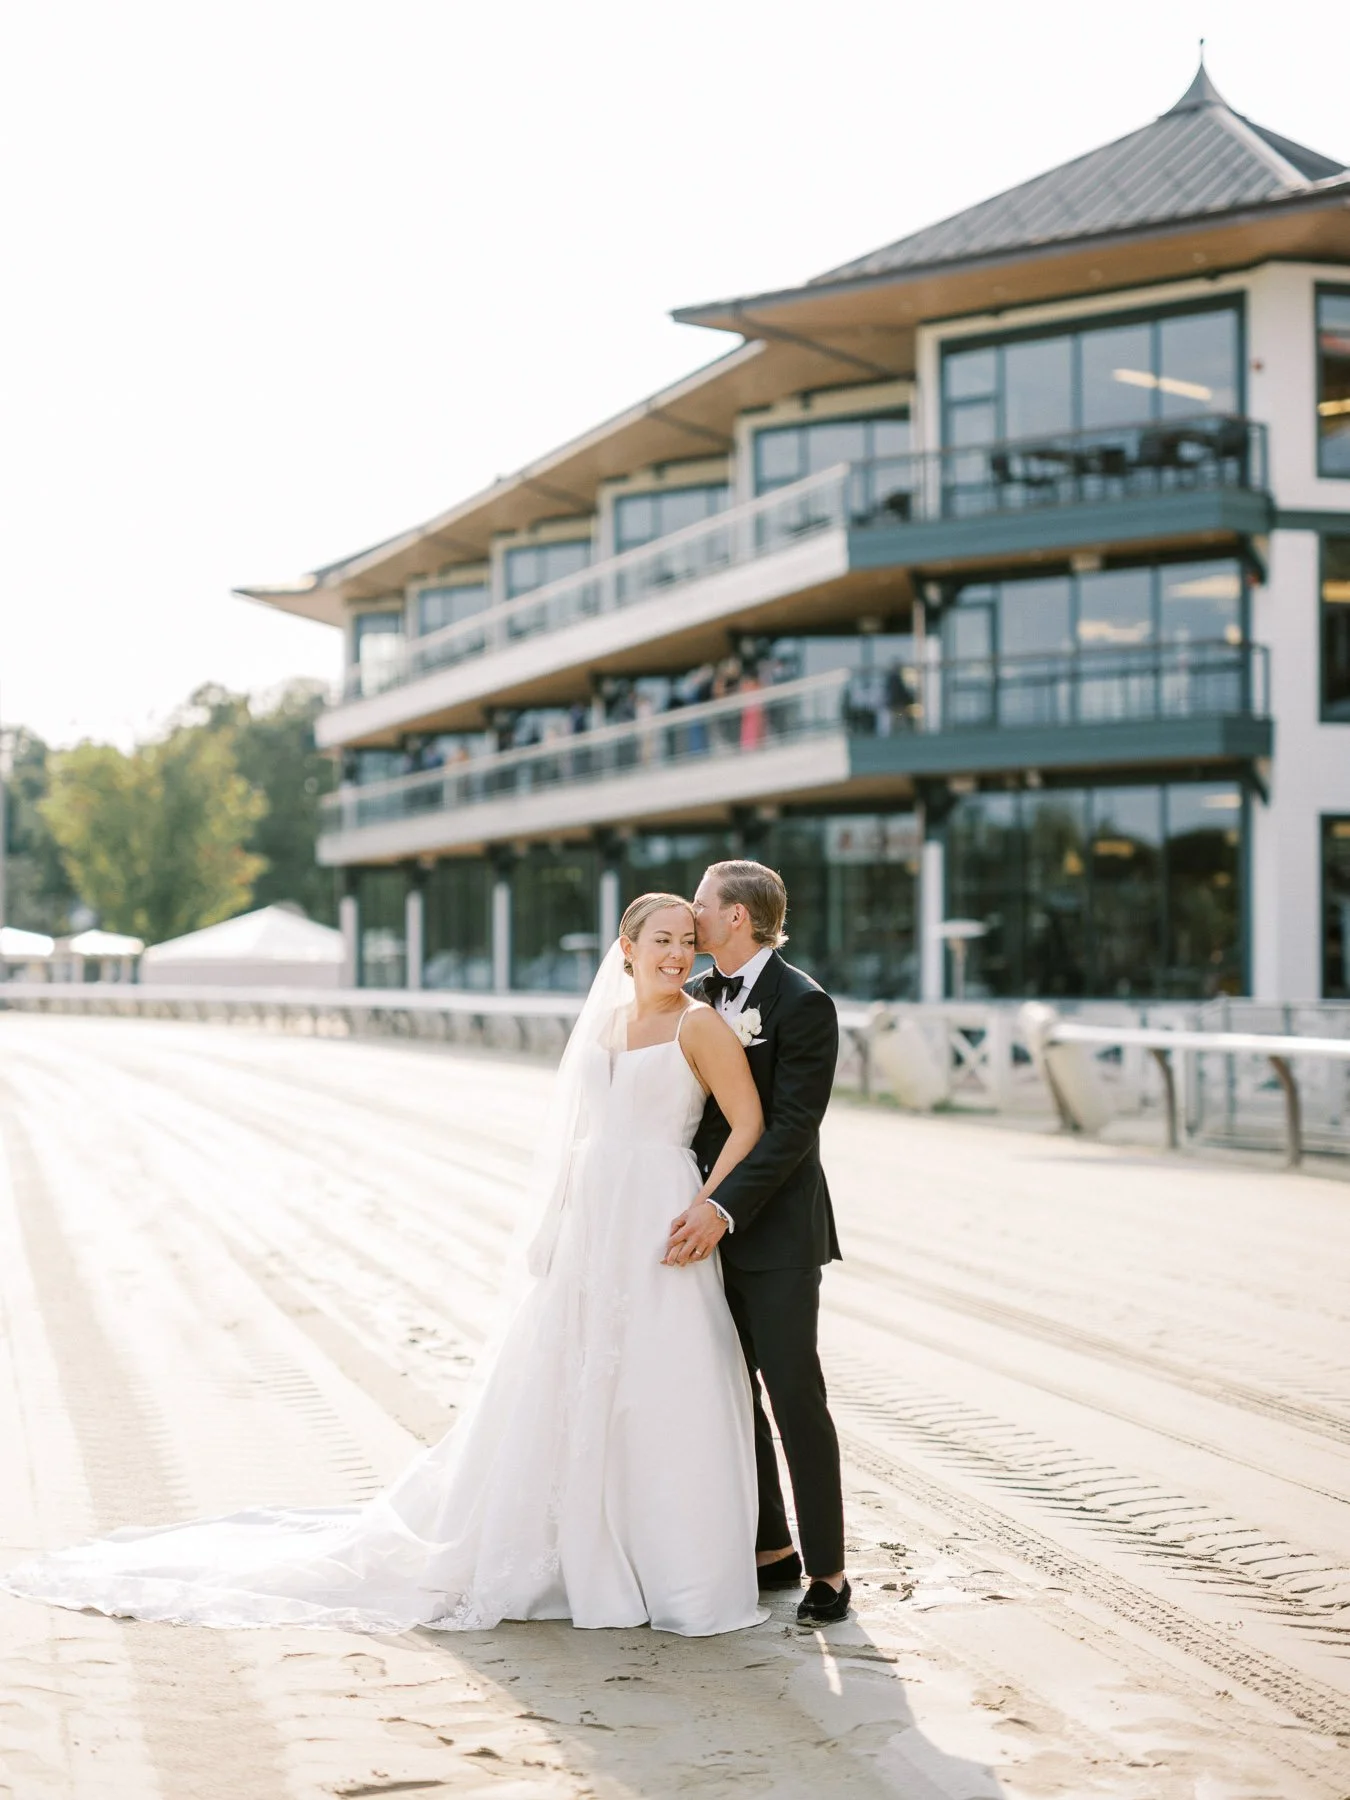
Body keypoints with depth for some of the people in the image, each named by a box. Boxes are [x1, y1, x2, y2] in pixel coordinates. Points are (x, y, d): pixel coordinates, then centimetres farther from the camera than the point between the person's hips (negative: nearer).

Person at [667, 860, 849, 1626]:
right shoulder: (694, 998, 10)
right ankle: (771, 1550, 23)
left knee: (796, 1398, -4)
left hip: (775, 1234, -7)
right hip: (710, 1227, 7)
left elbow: (791, 1126, -18)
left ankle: (827, 1568, 6)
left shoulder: (803, 1003, -13)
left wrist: (724, 1209, -24)